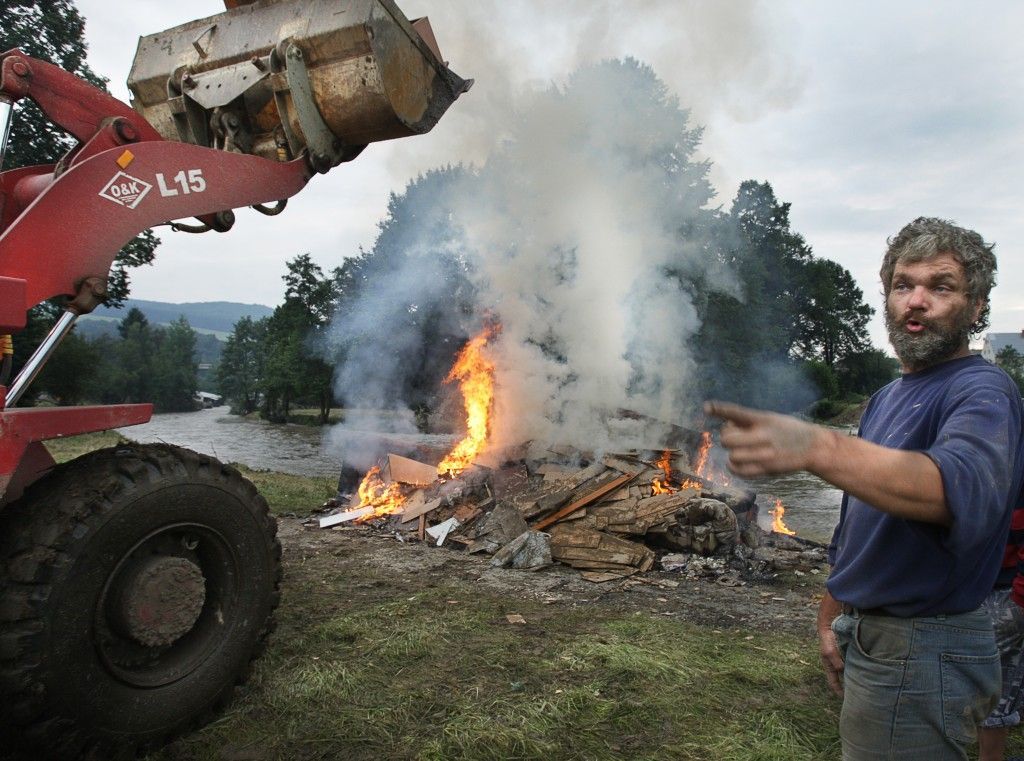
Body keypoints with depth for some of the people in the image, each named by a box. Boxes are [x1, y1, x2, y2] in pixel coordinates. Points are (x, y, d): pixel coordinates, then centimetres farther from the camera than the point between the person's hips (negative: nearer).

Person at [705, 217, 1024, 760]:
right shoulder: (887, 398, 12)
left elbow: (959, 487, -41)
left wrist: (816, 447, -56)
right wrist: (831, 617, 12)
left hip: (920, 653, -8)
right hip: (871, 635, 8)